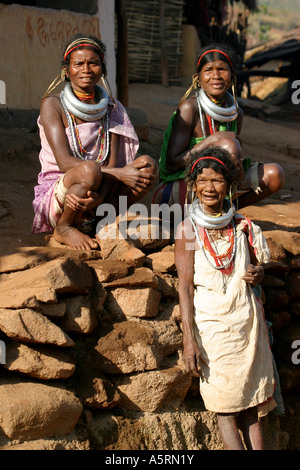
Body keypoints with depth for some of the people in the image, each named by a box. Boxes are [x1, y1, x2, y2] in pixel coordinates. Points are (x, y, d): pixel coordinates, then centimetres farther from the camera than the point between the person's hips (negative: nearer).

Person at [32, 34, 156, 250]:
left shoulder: (110, 107, 5)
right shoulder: (53, 104, -8)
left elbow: (113, 163, -5)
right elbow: (64, 162, -18)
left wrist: (100, 196, -28)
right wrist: (118, 173, -25)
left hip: (96, 190, 4)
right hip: (56, 195, -4)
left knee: (148, 165, -15)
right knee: (89, 168, -36)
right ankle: (64, 228, -10)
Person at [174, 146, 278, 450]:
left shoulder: (242, 226, 8)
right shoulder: (188, 228, -1)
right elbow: (185, 285, -6)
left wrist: (258, 274, -6)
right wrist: (188, 339, -13)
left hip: (247, 318, 3)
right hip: (210, 320, -3)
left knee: (251, 405, 3)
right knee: (225, 406, -3)